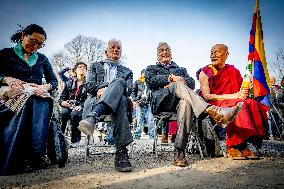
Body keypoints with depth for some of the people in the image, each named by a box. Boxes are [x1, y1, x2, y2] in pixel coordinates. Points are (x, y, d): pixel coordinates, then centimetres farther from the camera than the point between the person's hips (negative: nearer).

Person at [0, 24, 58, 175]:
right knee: (27, 102, -38)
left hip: (37, 97, 2)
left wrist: (45, 86, -6)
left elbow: (54, 82, 16)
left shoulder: (42, 59, 21)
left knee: (43, 103, -35)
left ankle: (36, 155, -39)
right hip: (12, 97, -2)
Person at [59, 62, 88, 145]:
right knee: (64, 113, -32)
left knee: (75, 114, -35)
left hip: (81, 108, -2)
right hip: (69, 106, 3)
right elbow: (62, 97, 18)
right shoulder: (70, 83, 20)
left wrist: (81, 106, -20)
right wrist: (62, 102, -6)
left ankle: (75, 140, -24)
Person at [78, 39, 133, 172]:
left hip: (119, 101, 1)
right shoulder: (96, 66, 30)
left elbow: (128, 90, 10)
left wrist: (106, 88, -7)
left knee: (119, 82, -33)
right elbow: (89, 86, 13)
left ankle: (92, 117, -55)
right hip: (97, 101, -1)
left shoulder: (127, 71, 31)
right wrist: (104, 86, -6)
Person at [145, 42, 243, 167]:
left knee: (185, 104, -38)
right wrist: (172, 78, -3)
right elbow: (150, 81, 4)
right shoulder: (151, 68, 31)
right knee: (178, 85, -35)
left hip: (180, 100, 2)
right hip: (162, 99, -1)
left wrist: (175, 83, -4)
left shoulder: (181, 69, 35)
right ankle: (213, 111, -53)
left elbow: (191, 83, 14)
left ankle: (179, 153, -43)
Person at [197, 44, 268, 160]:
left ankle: (242, 146, -25)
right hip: (213, 106, -4)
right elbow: (206, 96, -10)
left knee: (252, 103, -25)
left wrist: (243, 94, -16)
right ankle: (232, 147, -29)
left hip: (232, 102, 4)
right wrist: (233, 96, -18)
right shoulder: (205, 72, 3)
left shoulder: (233, 71, 15)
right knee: (237, 105, -32)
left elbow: (242, 91, 11)